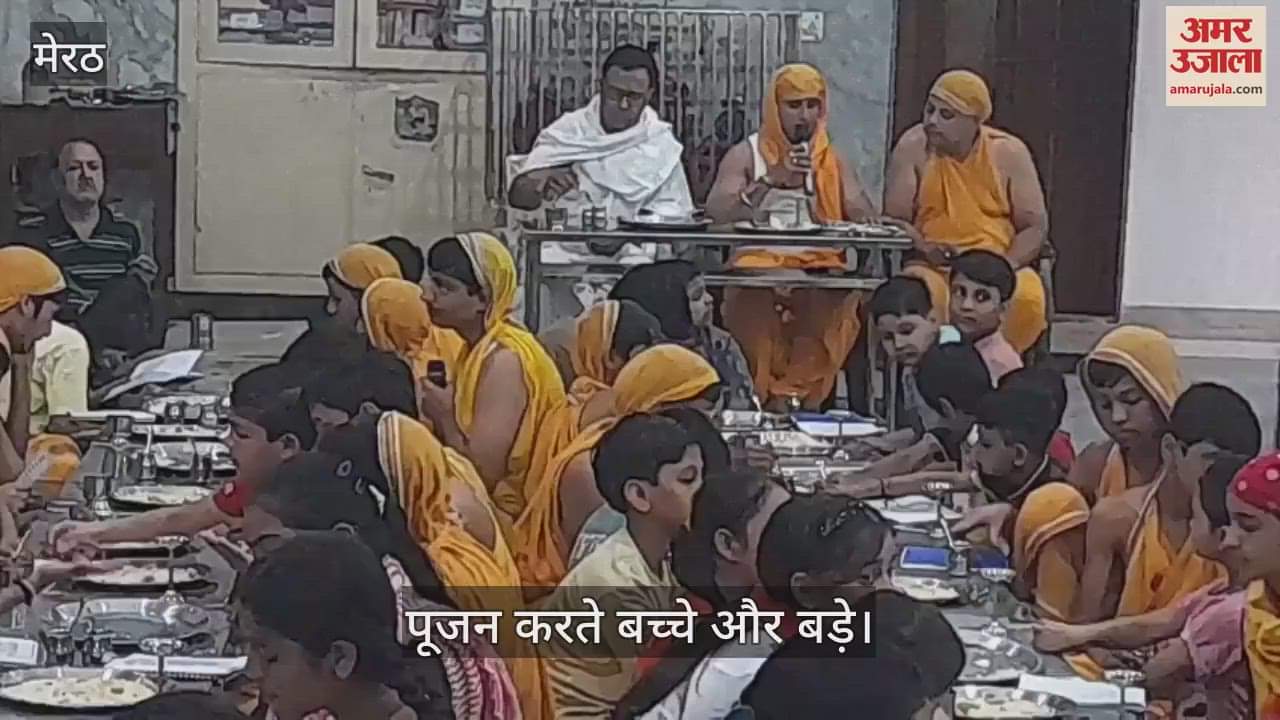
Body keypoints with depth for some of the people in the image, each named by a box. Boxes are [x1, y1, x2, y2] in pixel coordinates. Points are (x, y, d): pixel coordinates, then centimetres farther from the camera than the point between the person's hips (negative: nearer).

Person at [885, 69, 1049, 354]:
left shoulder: (1008, 152, 4)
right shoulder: (912, 147, 3)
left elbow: (1035, 226, 4)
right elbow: (896, 220, 1)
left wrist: (1007, 265, -15)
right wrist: (925, 249, -19)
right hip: (932, 266, -1)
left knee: (1028, 298, -32)